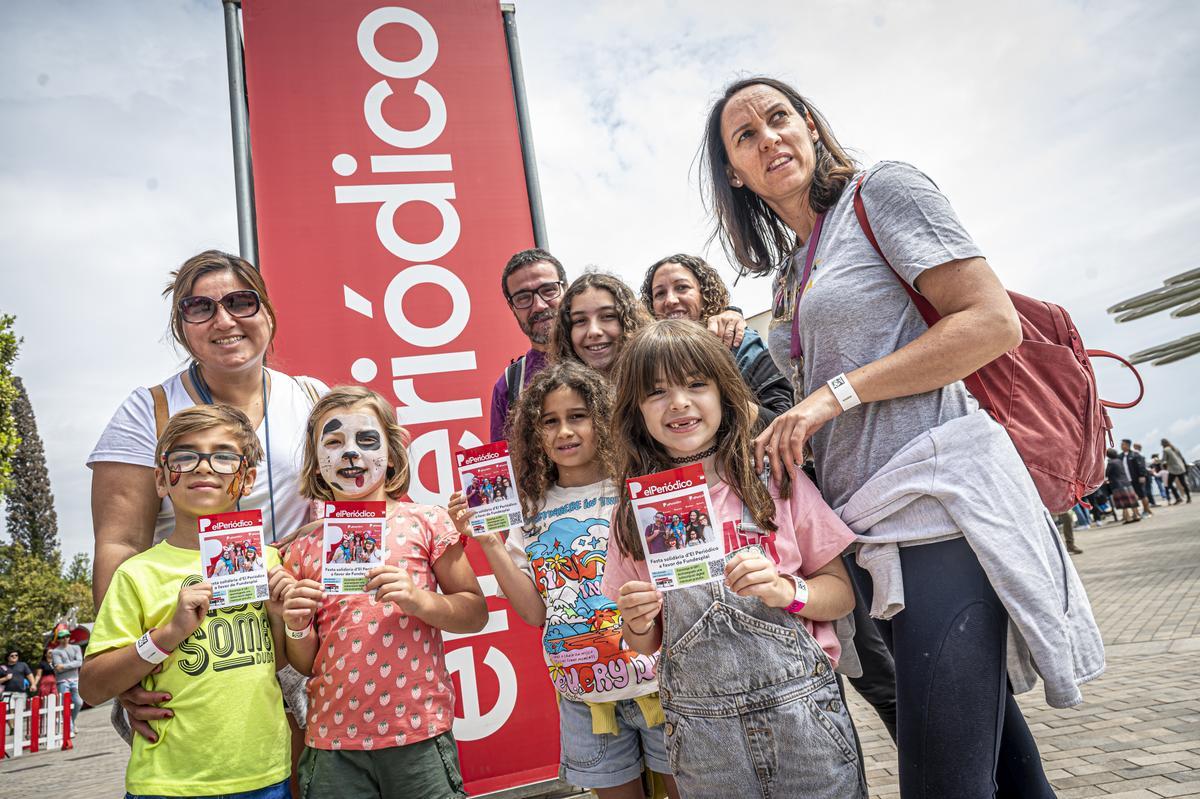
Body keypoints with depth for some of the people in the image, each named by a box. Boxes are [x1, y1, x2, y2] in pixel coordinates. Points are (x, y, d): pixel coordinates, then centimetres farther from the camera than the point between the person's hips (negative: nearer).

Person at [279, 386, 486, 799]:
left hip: (418, 735, -2)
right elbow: (305, 664, 11)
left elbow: (476, 612, -1)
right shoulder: (305, 547, 3)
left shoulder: (425, 523, -5)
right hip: (333, 739, 2)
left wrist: (419, 600, -17)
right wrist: (298, 627, -9)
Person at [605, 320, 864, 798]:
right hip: (700, 732, 1)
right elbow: (645, 643, 9)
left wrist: (788, 591, -19)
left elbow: (842, 592, -1)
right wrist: (637, 624, -13)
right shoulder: (634, 512, 0)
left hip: (799, 709, -1)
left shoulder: (776, 481, -4)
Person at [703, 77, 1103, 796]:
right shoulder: (792, 270, 20)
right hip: (872, 523, 8)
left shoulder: (882, 190, 0)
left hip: (939, 499, -7)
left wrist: (836, 392, -14)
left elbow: (994, 322, -12)